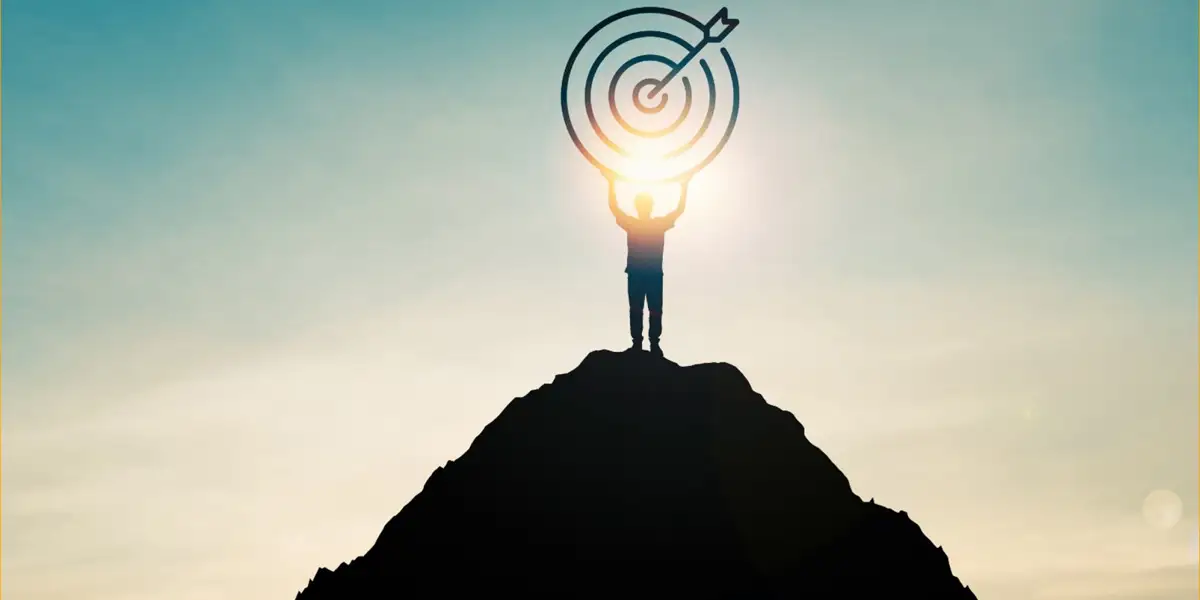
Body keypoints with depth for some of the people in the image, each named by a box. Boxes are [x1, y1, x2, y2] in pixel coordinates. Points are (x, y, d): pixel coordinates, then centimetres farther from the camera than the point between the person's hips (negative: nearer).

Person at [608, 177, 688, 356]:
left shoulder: (660, 223, 6)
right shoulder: (630, 223, 5)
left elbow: (680, 209, 4)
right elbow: (613, 207, -1)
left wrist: (684, 185, -2)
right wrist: (611, 183, -6)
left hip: (655, 274, 0)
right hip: (635, 274, 0)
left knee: (656, 310, -2)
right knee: (635, 310, 0)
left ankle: (654, 343, 3)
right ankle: (637, 343, 5)